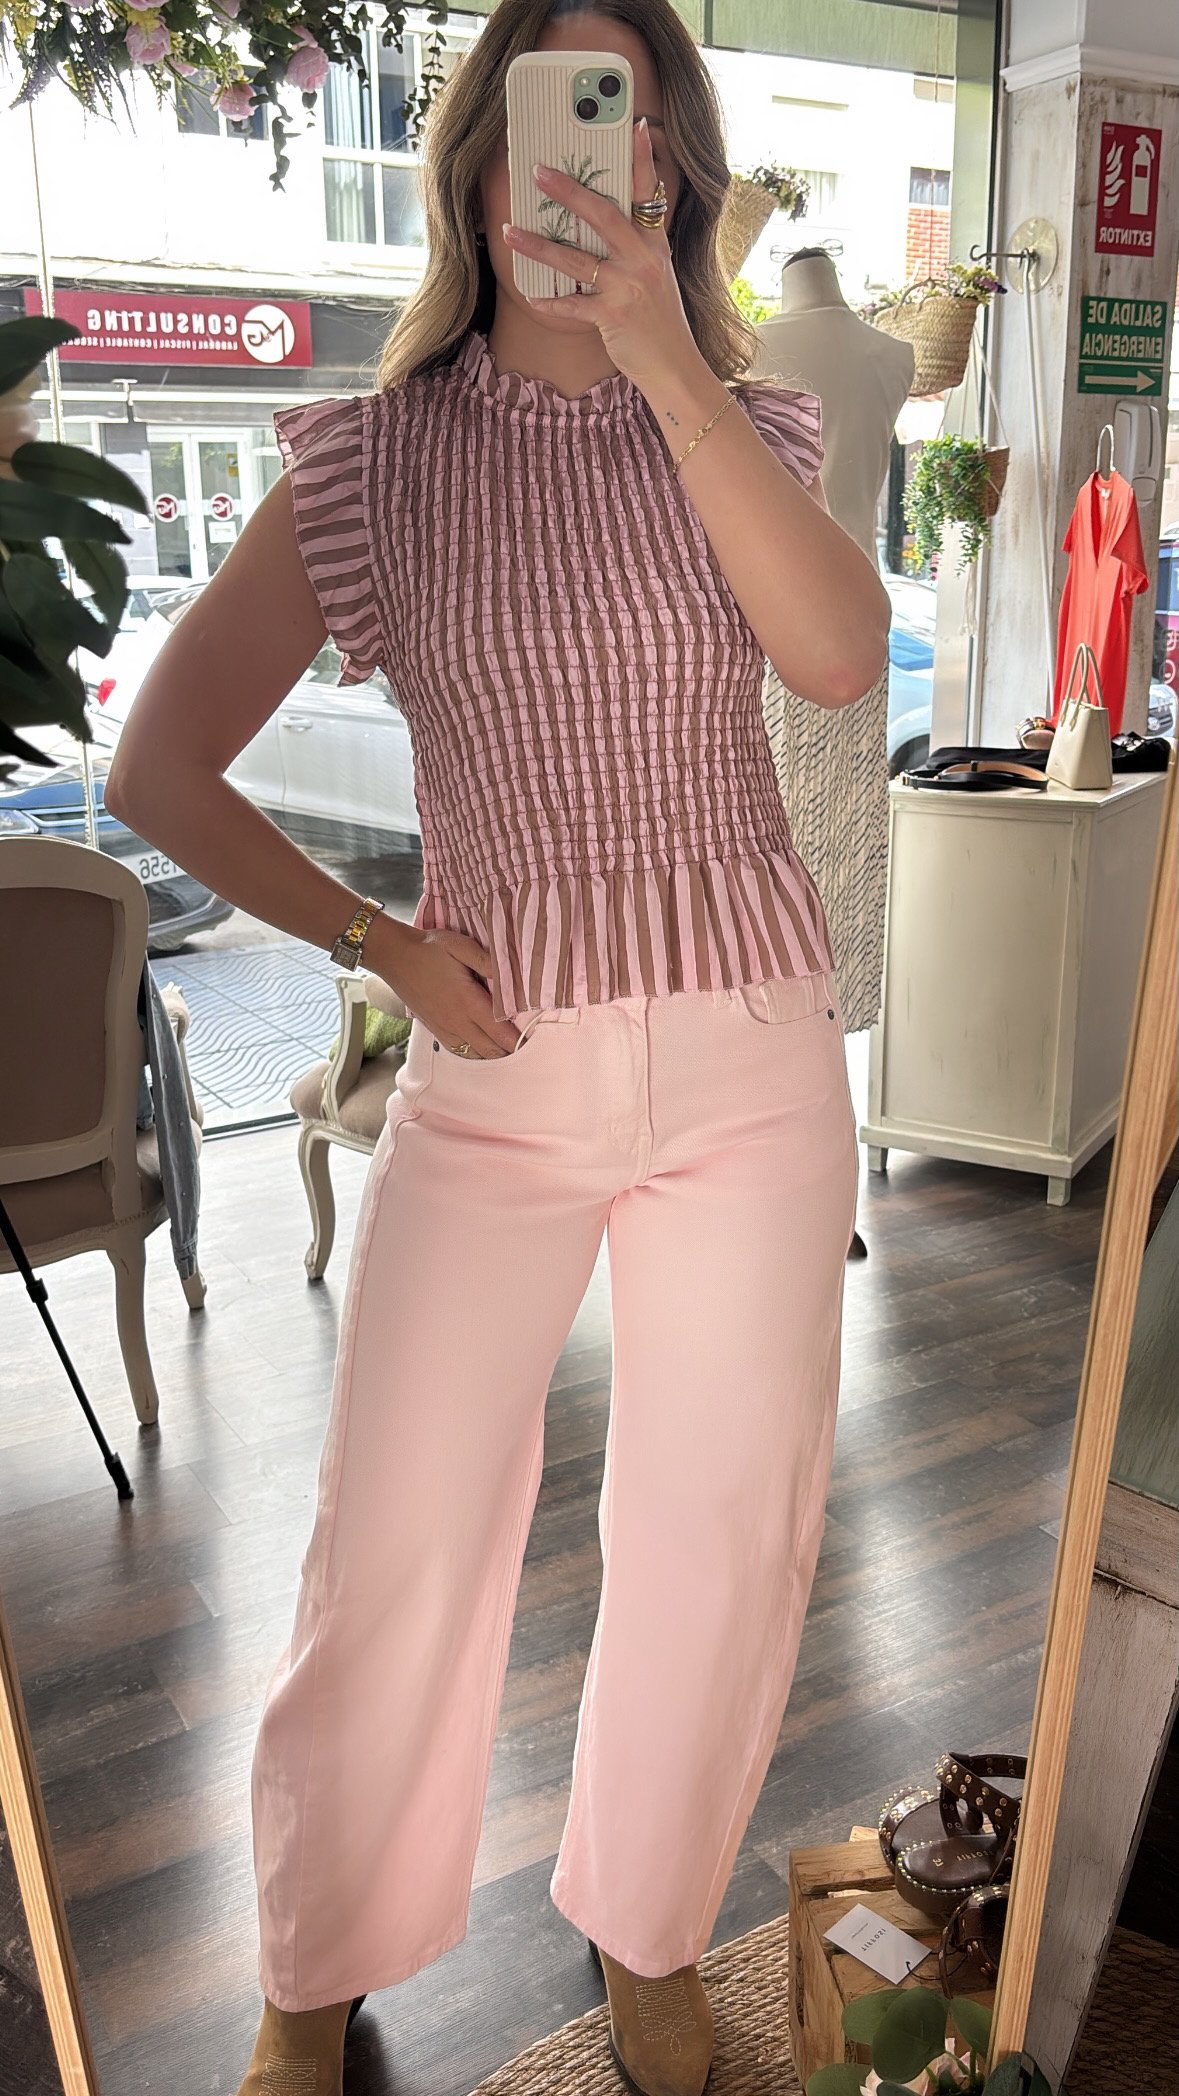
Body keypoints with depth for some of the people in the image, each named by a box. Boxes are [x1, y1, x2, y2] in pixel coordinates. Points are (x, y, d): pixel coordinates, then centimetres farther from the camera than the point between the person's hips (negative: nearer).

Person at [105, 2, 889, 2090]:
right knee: (393, 1555, 2)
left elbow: (840, 653, -16)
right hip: (494, 1070, -1)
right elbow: (158, 769, 1)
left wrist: (664, 359, -20)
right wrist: (375, 938, -4)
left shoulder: (742, 428, 6)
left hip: (754, 1059, 2)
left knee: (728, 1532, 10)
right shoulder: (366, 464, 0)